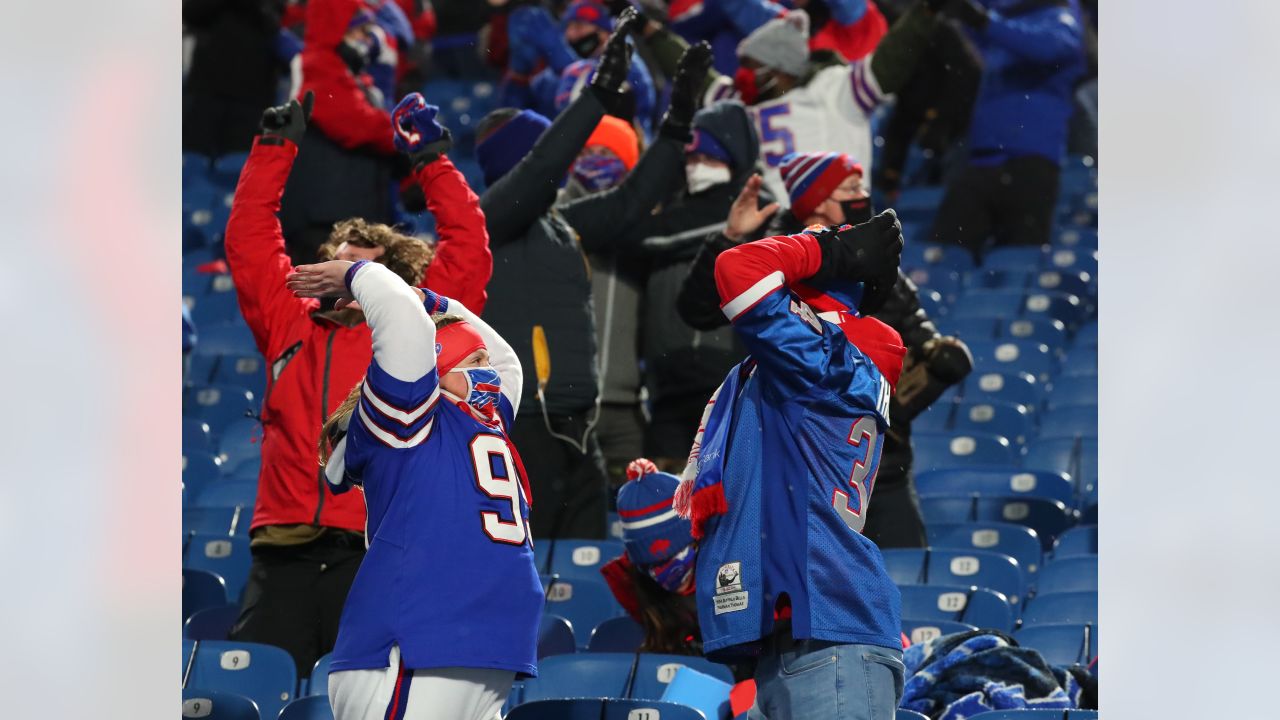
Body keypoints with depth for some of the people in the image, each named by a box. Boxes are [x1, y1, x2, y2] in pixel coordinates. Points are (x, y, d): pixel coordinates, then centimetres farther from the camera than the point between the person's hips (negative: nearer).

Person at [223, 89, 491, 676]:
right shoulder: (290, 327, 19)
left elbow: (468, 252, 7)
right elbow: (248, 242, 22)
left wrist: (431, 162, 7)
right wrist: (275, 147, 20)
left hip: (377, 554, -3)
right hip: (284, 555, 3)